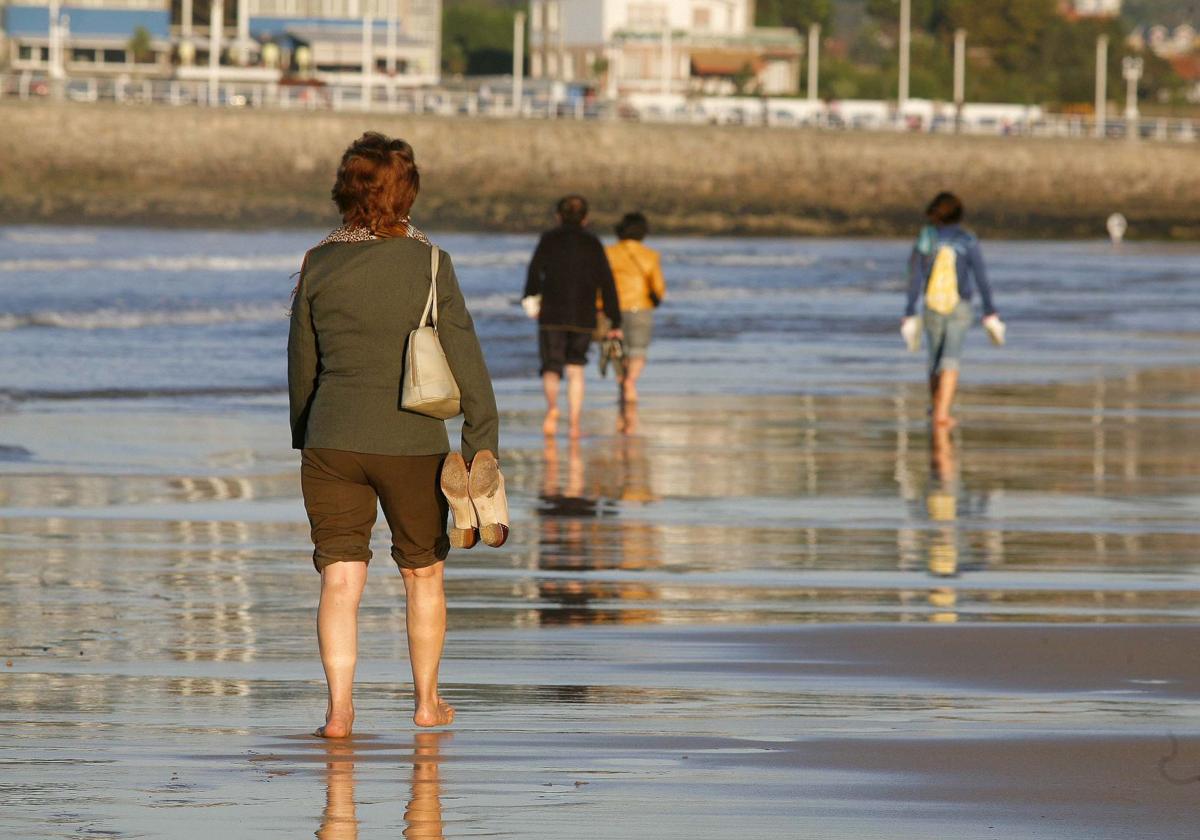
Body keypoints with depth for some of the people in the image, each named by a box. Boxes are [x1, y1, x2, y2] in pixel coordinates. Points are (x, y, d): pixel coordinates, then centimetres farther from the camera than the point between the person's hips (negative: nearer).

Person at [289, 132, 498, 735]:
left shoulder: (319, 264, 0)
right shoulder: (429, 265, -7)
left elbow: (301, 363, 8)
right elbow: (464, 357, -9)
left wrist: (305, 437, 21)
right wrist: (482, 440, -7)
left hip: (333, 438, 1)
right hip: (413, 440, -1)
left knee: (340, 578, 1)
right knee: (423, 572, 16)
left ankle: (339, 706, -11)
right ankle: (427, 701, 27)